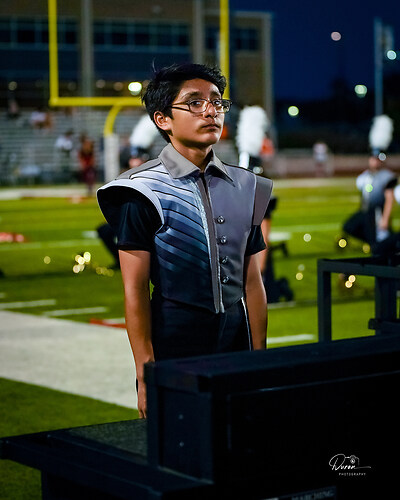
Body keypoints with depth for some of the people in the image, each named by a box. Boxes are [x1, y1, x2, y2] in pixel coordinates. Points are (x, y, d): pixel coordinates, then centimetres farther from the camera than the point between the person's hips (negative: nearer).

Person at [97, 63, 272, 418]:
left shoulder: (245, 188, 9)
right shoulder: (146, 191, -7)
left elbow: (253, 284, 10)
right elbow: (135, 291, -10)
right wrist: (146, 377, -14)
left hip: (236, 340, 5)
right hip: (174, 345, -5)